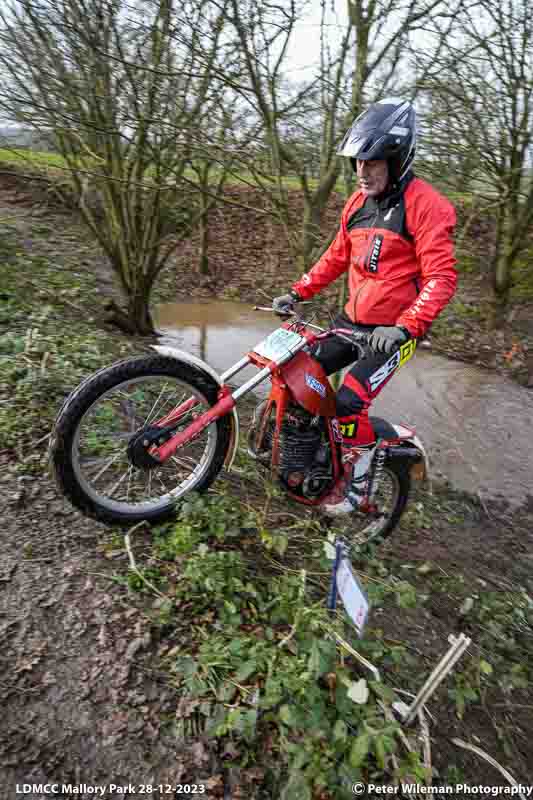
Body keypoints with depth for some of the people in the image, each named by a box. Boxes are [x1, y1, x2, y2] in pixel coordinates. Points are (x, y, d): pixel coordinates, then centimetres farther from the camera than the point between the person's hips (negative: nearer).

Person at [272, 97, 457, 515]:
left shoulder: (425, 205, -14)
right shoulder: (359, 201, 8)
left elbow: (442, 278, -20)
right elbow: (337, 257, 16)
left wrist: (404, 327, -33)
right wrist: (297, 293, 6)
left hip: (395, 330, -7)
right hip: (354, 319, 7)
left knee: (349, 402, -19)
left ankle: (358, 480, 6)